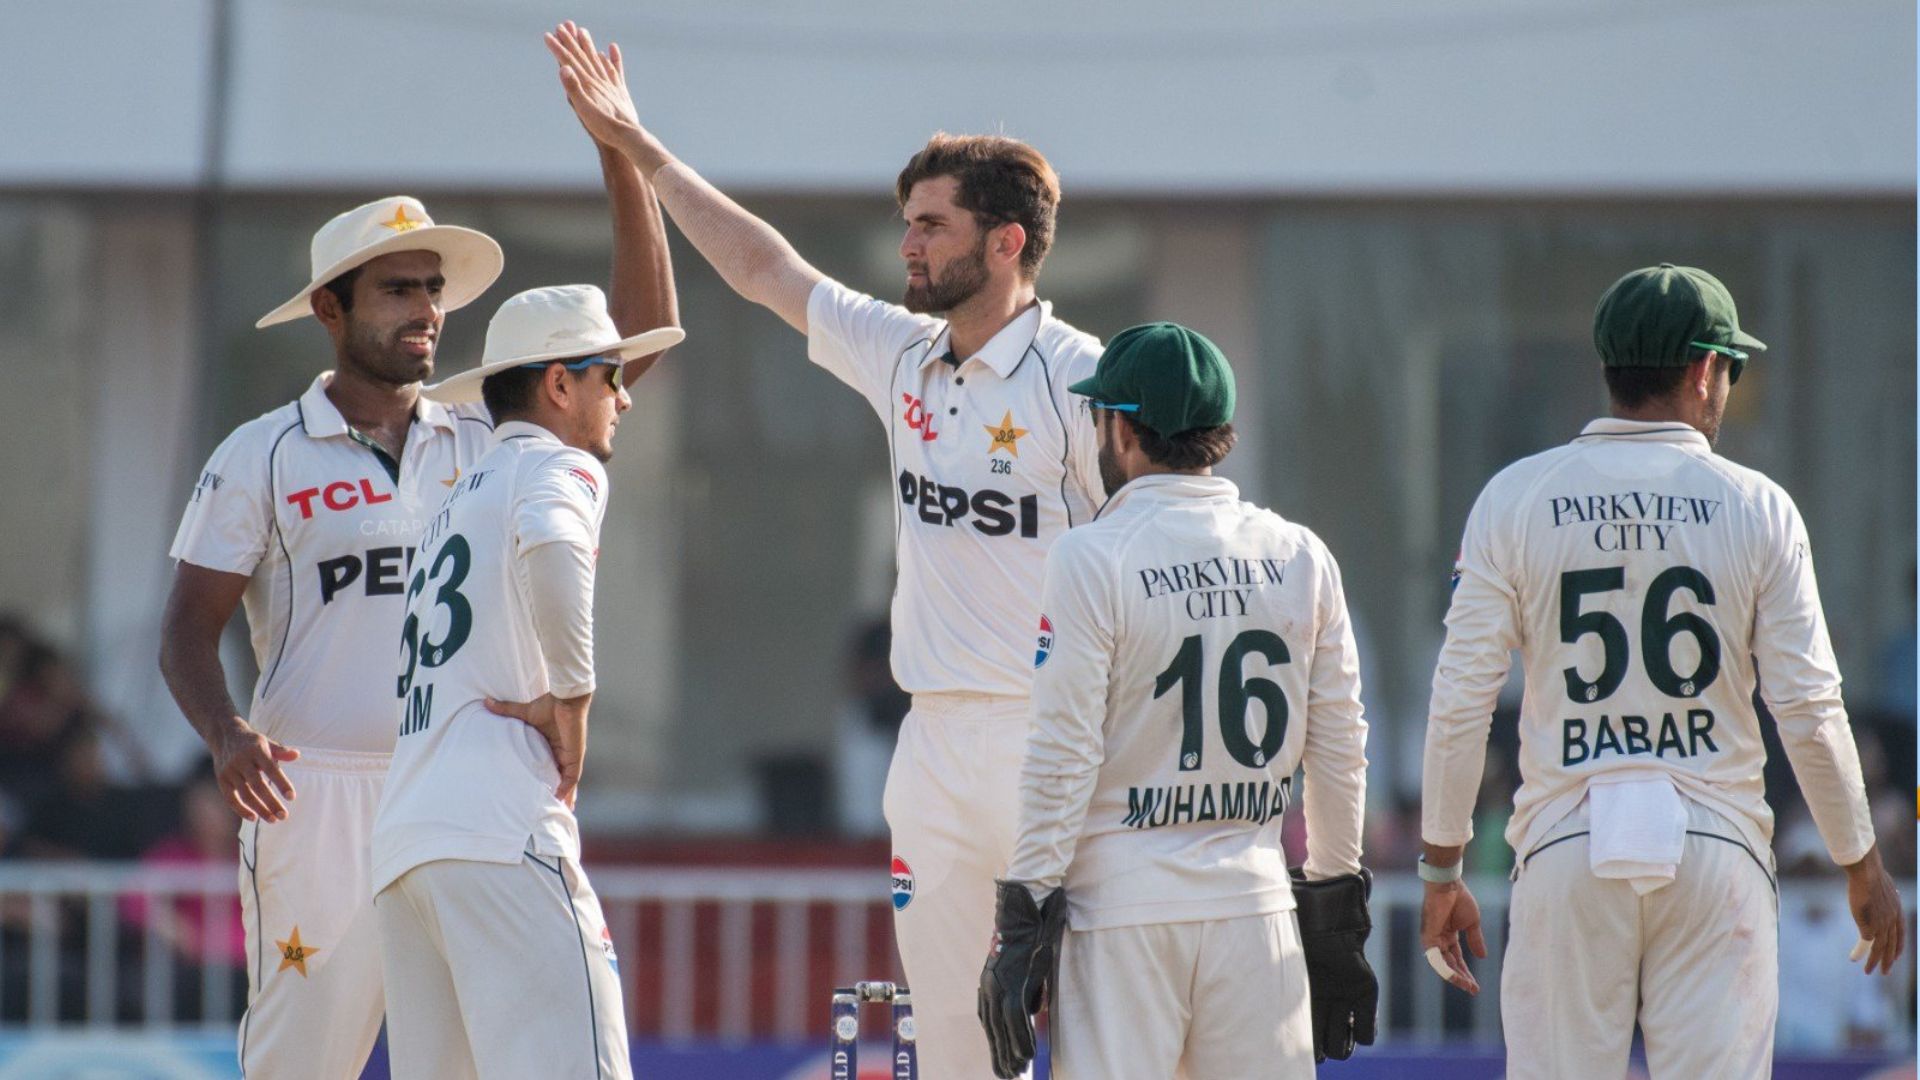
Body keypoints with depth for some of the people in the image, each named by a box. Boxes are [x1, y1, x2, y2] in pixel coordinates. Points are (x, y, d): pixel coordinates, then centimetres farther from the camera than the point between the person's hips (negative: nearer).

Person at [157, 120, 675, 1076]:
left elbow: (638, 334, 10)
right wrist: (225, 733, -20)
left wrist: (622, 157, 4)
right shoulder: (261, 457, 5)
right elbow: (190, 625, 1)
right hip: (316, 796, -3)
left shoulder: (483, 443, 14)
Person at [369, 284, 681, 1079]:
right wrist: (571, 697, -14)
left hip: (399, 840, 9)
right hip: (500, 831, -9)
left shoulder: (460, 497, 29)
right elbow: (550, 545, -22)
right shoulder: (556, 466, 2)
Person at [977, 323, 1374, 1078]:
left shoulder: (1093, 557, -8)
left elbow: (1064, 759, -10)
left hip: (1123, 906, -4)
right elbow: (1338, 751, 9)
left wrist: (1021, 922, -6)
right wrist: (1337, 904, 17)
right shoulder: (1300, 558, 6)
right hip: (1255, 896, 4)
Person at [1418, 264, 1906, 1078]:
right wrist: (1862, 866, 8)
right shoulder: (1756, 507, -1)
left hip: (1567, 844, 1)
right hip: (1717, 847, -1)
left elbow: (1461, 701, -1)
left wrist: (1442, 870, 7)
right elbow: (1809, 707, -3)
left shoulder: (1516, 499, 1)